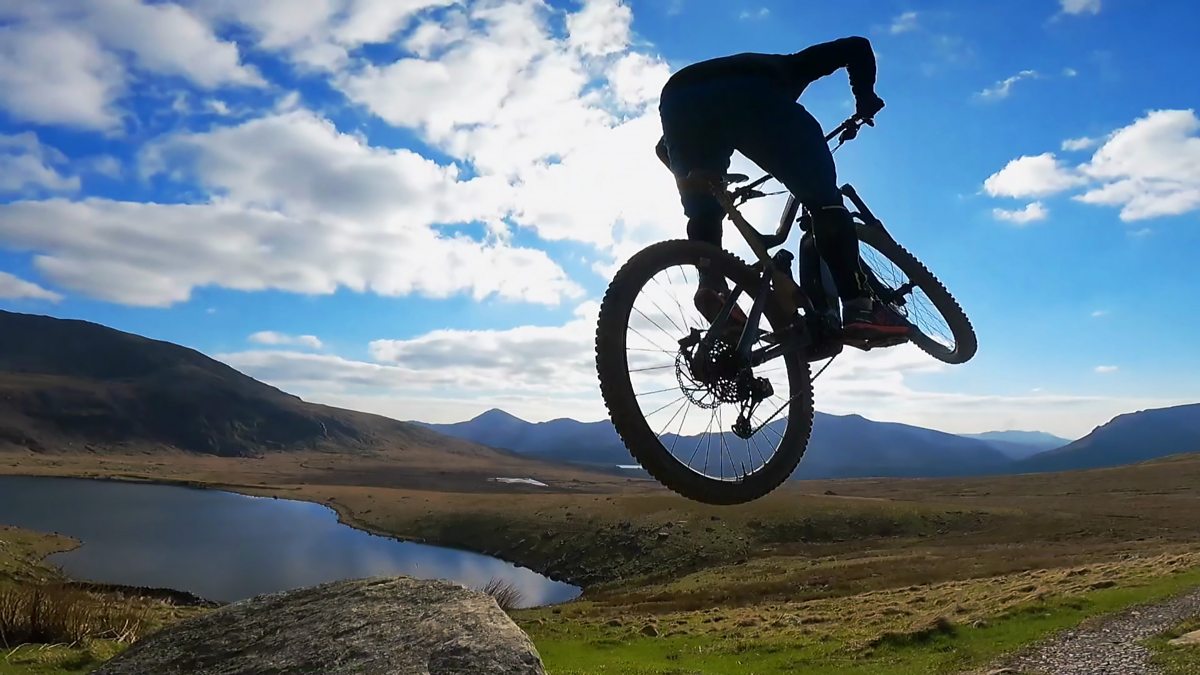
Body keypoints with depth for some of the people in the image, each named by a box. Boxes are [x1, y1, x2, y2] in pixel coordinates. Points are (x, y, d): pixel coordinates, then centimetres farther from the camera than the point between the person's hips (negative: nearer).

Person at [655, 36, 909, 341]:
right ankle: (860, 309, -3)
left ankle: (710, 284, -4)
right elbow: (857, 47, 30)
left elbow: (665, 147, 42)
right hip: (749, 95, -3)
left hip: (678, 101, 3)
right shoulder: (789, 66, 42)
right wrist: (866, 101, 38)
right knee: (824, 198, 7)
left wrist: (705, 185, 48)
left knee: (703, 213, 21)